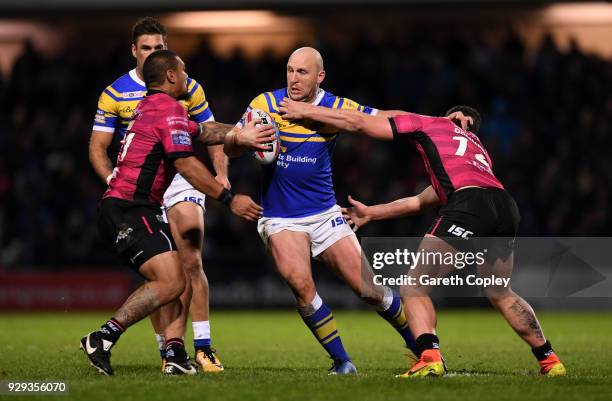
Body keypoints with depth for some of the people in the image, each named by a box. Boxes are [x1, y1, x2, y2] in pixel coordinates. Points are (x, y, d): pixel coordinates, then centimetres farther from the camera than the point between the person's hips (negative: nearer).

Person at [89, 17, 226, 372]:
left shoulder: (188, 87, 4)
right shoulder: (114, 94, 1)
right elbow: (98, 147, 3)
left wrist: (221, 173, -7)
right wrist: (113, 180, -14)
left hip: (180, 180, 0)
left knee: (192, 264, -13)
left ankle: (203, 347, -11)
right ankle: (167, 349, 10)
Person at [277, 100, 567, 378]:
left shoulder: (432, 125, 24)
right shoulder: (480, 151, 41)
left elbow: (360, 123, 23)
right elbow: (419, 202, 46)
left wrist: (306, 111, 33)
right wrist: (370, 213, 52)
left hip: (470, 204, -7)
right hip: (507, 206, 7)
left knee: (414, 286, -2)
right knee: (499, 293, 27)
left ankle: (430, 359, -22)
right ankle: (549, 360, 27)